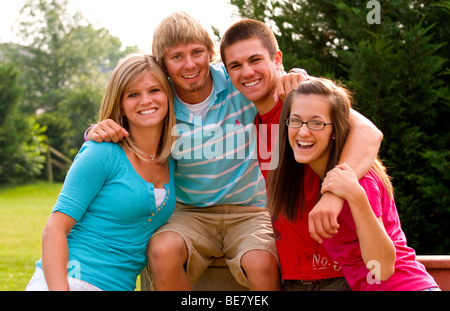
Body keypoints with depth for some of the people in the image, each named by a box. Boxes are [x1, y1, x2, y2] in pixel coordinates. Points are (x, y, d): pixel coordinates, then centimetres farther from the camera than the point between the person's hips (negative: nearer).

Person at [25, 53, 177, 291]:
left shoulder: (171, 161, 10)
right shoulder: (102, 153, -6)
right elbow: (54, 229, -11)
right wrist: (59, 288, -23)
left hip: (121, 284, 6)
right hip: (69, 282, -6)